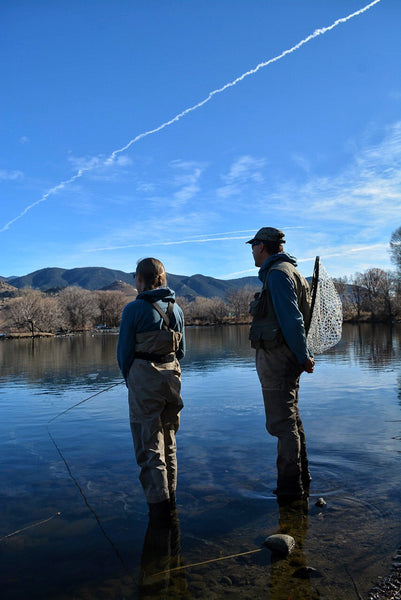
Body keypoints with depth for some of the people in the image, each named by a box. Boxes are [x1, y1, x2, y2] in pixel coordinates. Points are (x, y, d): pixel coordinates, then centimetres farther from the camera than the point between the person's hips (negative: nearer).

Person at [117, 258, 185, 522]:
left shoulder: (135, 309, -11)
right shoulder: (175, 308, 6)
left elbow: (125, 350, -5)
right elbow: (181, 350, 12)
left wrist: (129, 379, 10)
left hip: (144, 378, -6)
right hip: (172, 376, 6)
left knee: (149, 444, 5)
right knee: (169, 440, 18)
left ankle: (159, 503, 8)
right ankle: (170, 497, 28)